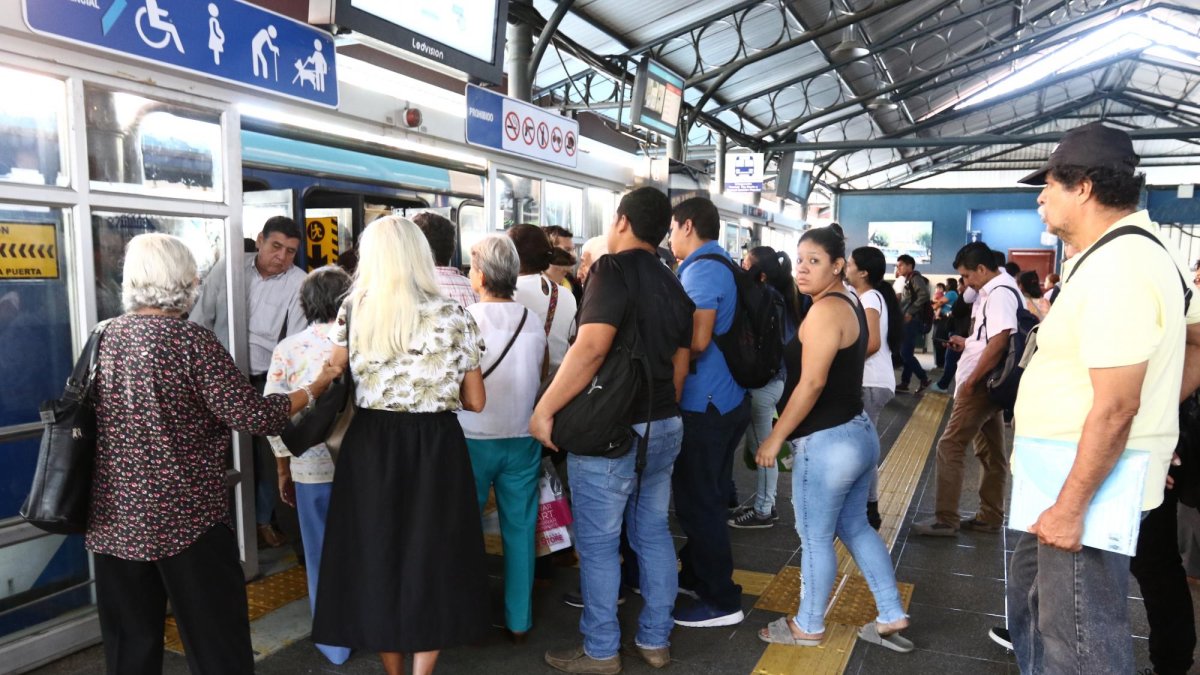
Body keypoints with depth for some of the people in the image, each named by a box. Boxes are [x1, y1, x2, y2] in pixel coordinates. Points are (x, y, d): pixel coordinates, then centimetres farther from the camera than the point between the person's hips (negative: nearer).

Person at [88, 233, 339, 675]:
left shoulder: (103, 337, 3)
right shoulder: (192, 342, -16)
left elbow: (84, 413, 17)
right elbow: (254, 415, -17)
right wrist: (315, 388, -4)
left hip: (113, 516, 6)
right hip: (184, 515, -6)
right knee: (216, 637, 7)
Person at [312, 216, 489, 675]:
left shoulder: (352, 311, -3)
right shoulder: (453, 316, -7)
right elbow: (475, 401, -2)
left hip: (371, 443, 2)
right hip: (435, 447, -1)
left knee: (376, 552, 17)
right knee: (432, 555, 13)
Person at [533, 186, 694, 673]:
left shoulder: (613, 269, -13)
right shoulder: (673, 285, 11)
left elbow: (592, 346, -27)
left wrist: (545, 409, -21)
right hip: (663, 427, 8)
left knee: (598, 543, 5)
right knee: (653, 533, 16)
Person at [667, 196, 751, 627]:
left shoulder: (702, 270, -16)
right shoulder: (722, 265, 15)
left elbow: (696, 340, -26)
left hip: (704, 405, -10)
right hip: (727, 399, 10)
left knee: (699, 503, 0)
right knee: (709, 497, 20)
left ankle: (722, 602, 10)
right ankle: (697, 574, 36)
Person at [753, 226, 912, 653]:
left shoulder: (824, 310, -18)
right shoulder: (850, 304, 13)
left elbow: (812, 383, -22)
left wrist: (775, 438, -15)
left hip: (827, 441, -10)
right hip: (858, 433, 10)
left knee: (815, 536, 5)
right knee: (854, 528, 20)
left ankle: (808, 627, 21)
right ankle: (892, 617, 28)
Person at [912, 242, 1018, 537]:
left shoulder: (999, 293, -18)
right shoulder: (996, 291, 15)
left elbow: (999, 341, -27)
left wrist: (971, 380, -21)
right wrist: (967, 343, 14)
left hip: (981, 384, -11)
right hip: (988, 383, 11)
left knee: (949, 447, -6)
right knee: (991, 452, 15)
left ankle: (946, 519, -1)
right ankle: (990, 516, 24)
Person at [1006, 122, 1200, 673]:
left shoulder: (1113, 267, -22)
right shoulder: (1138, 249, 11)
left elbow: (1115, 407, -25)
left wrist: (1070, 507, -22)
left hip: (1091, 484, -11)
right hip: (1067, 475, 11)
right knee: (1033, 602, 24)